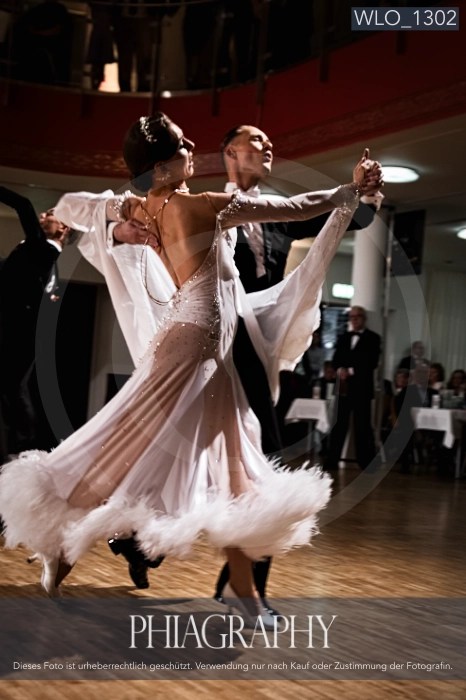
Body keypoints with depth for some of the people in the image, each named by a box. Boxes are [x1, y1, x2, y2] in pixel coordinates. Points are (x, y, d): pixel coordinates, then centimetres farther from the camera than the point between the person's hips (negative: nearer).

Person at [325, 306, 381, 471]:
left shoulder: (372, 338, 2)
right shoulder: (343, 337, 18)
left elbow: (372, 362, -9)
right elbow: (336, 358, 10)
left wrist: (351, 371, -16)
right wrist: (340, 369, -12)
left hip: (362, 387, -4)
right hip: (344, 387, 4)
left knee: (363, 426, -1)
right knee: (339, 424, 3)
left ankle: (367, 462, 3)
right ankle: (332, 460, 4)